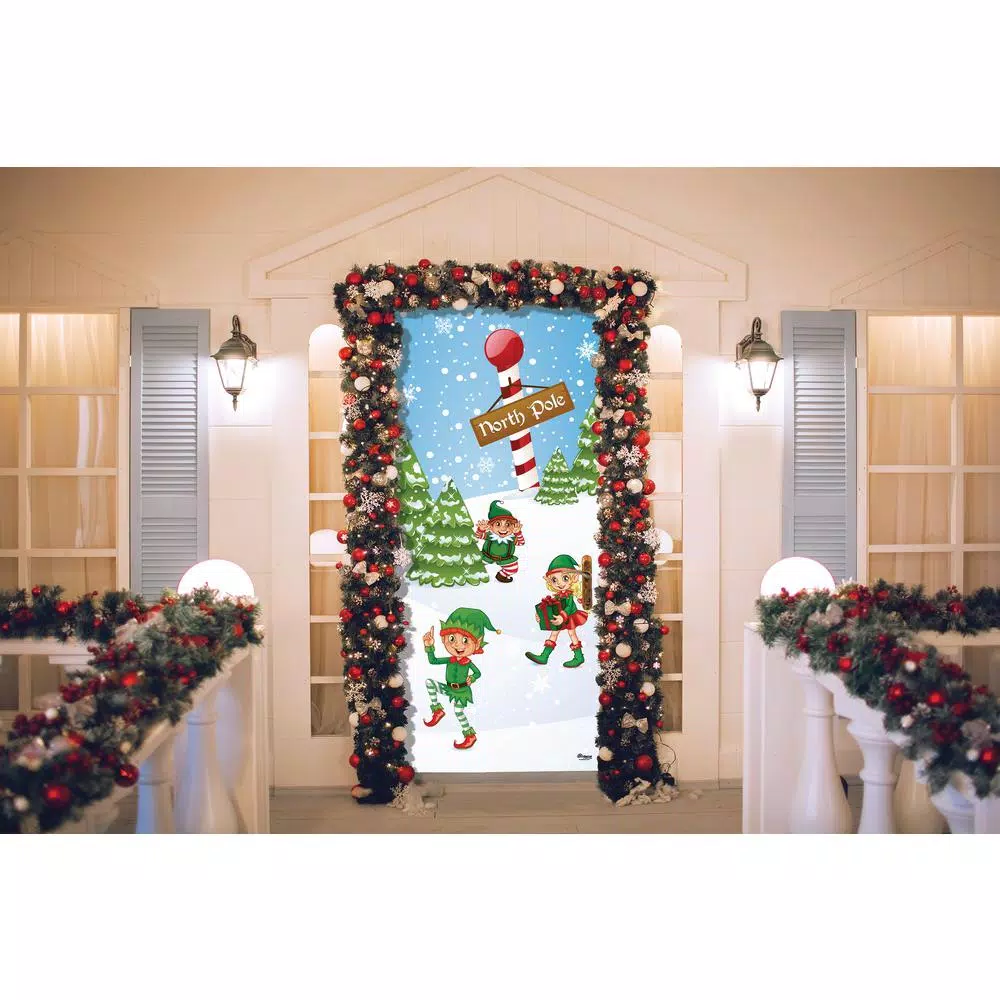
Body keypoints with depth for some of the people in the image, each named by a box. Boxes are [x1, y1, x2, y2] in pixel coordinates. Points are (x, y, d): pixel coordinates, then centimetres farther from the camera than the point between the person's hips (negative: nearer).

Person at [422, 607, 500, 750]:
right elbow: (433, 660, -4)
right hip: (449, 688, 5)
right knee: (429, 682, -6)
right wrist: (429, 646, -12)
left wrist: (472, 679, -26)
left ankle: (470, 735, 11)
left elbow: (478, 673, -5)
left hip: (462, 690, -5)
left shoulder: (468, 663, -19)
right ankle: (437, 709, 4)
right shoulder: (450, 660, -10)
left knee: (459, 711, -10)